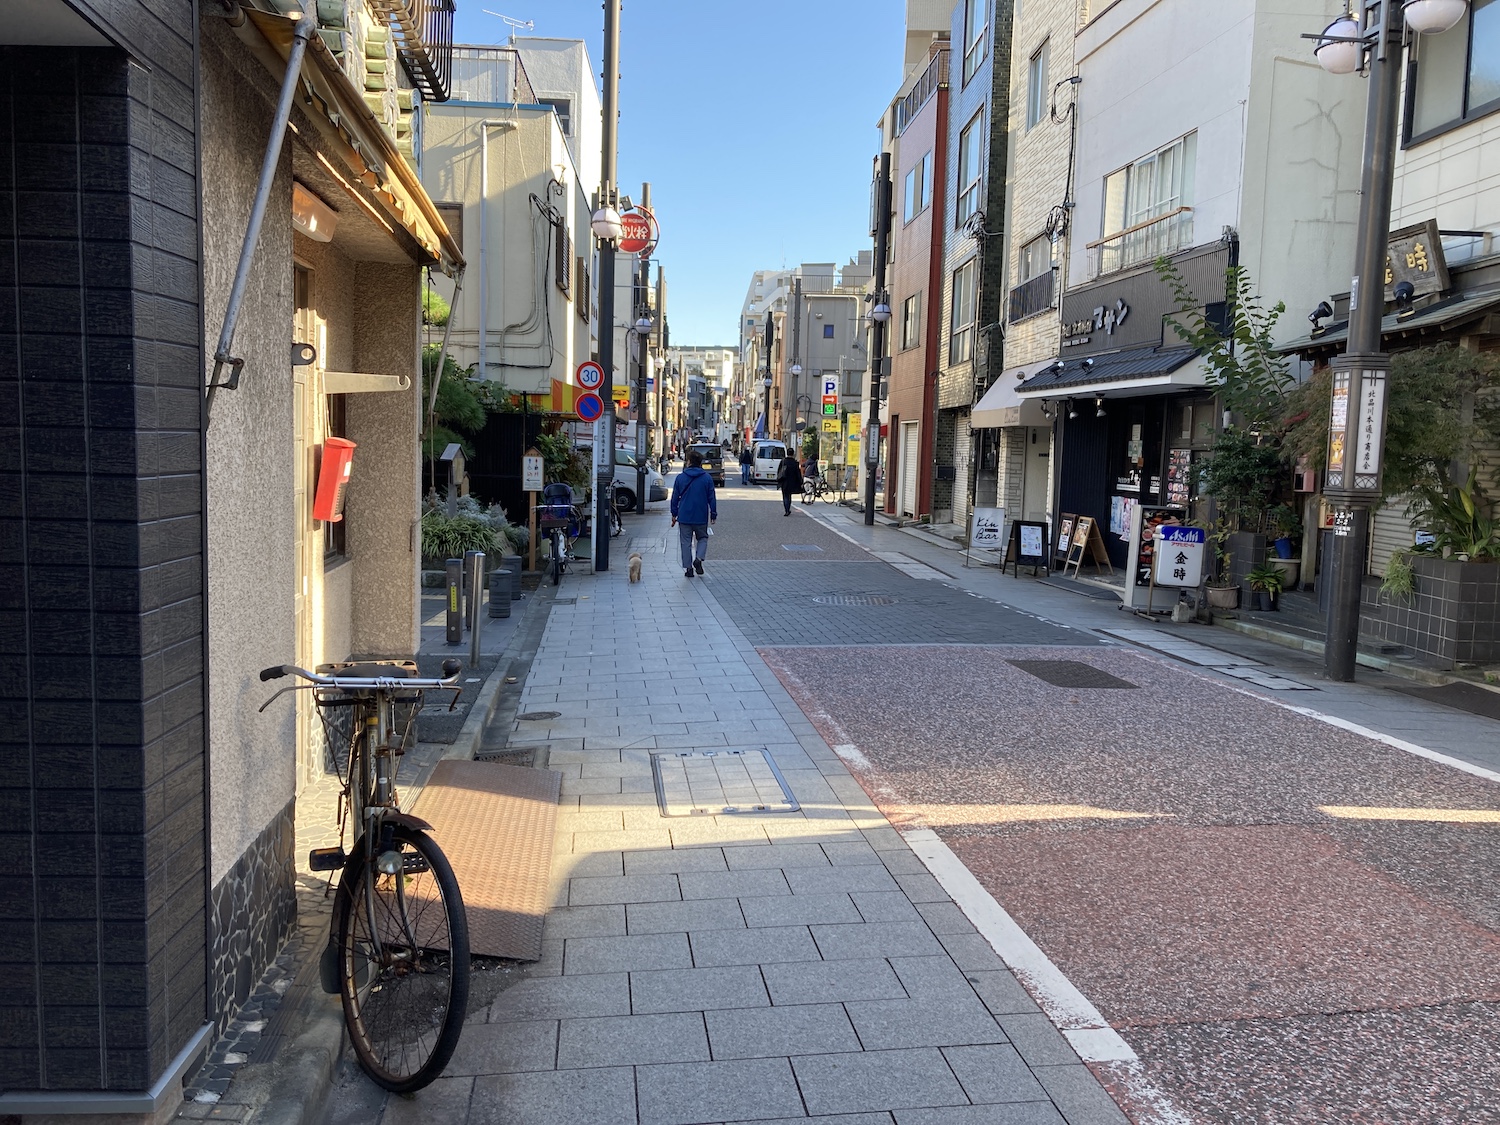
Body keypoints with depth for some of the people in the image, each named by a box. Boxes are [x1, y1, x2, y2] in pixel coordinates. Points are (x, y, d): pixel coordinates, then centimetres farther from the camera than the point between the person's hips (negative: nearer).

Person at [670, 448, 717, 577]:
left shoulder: (680, 477, -1)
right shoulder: (707, 478, -3)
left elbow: (675, 498, 3)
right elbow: (712, 498, -1)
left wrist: (674, 514, 12)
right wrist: (713, 514, 8)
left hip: (684, 516, 0)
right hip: (701, 517, 0)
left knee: (686, 542, 8)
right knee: (702, 538, 18)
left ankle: (688, 568, 5)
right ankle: (699, 558, -6)